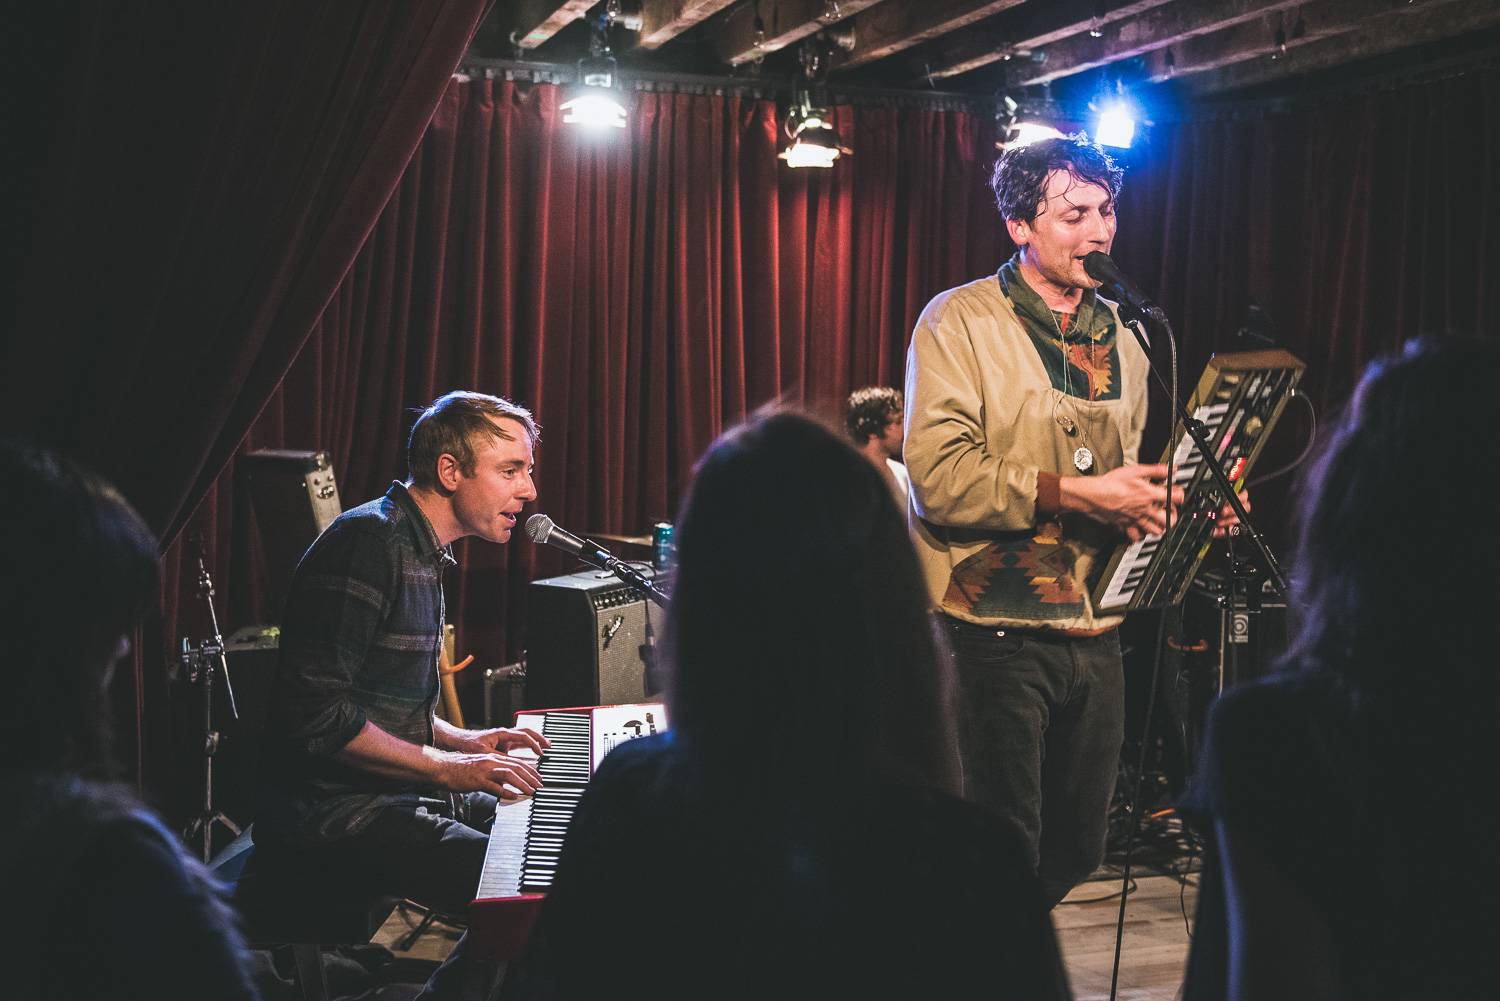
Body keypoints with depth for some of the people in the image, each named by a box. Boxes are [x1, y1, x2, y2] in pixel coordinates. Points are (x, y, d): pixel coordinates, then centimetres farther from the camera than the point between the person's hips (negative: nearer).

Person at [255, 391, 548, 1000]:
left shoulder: (423, 554, 17)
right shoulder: (369, 540, -16)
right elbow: (313, 713, -22)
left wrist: (467, 741, 10)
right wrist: (446, 765, -20)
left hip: (399, 791, 10)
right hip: (331, 808, -10)